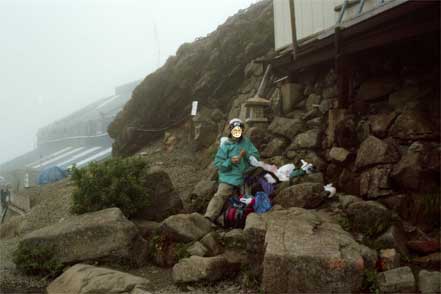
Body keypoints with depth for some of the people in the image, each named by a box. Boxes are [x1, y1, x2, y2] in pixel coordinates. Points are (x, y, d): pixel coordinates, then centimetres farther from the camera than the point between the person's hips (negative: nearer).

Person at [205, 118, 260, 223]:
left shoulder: (247, 142, 5)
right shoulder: (225, 145, -5)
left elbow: (256, 156, 2)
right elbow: (218, 164, -6)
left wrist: (246, 155, -17)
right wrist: (230, 162, -23)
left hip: (244, 176, 4)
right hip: (229, 177, -4)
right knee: (220, 196, -19)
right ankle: (209, 217, -26)